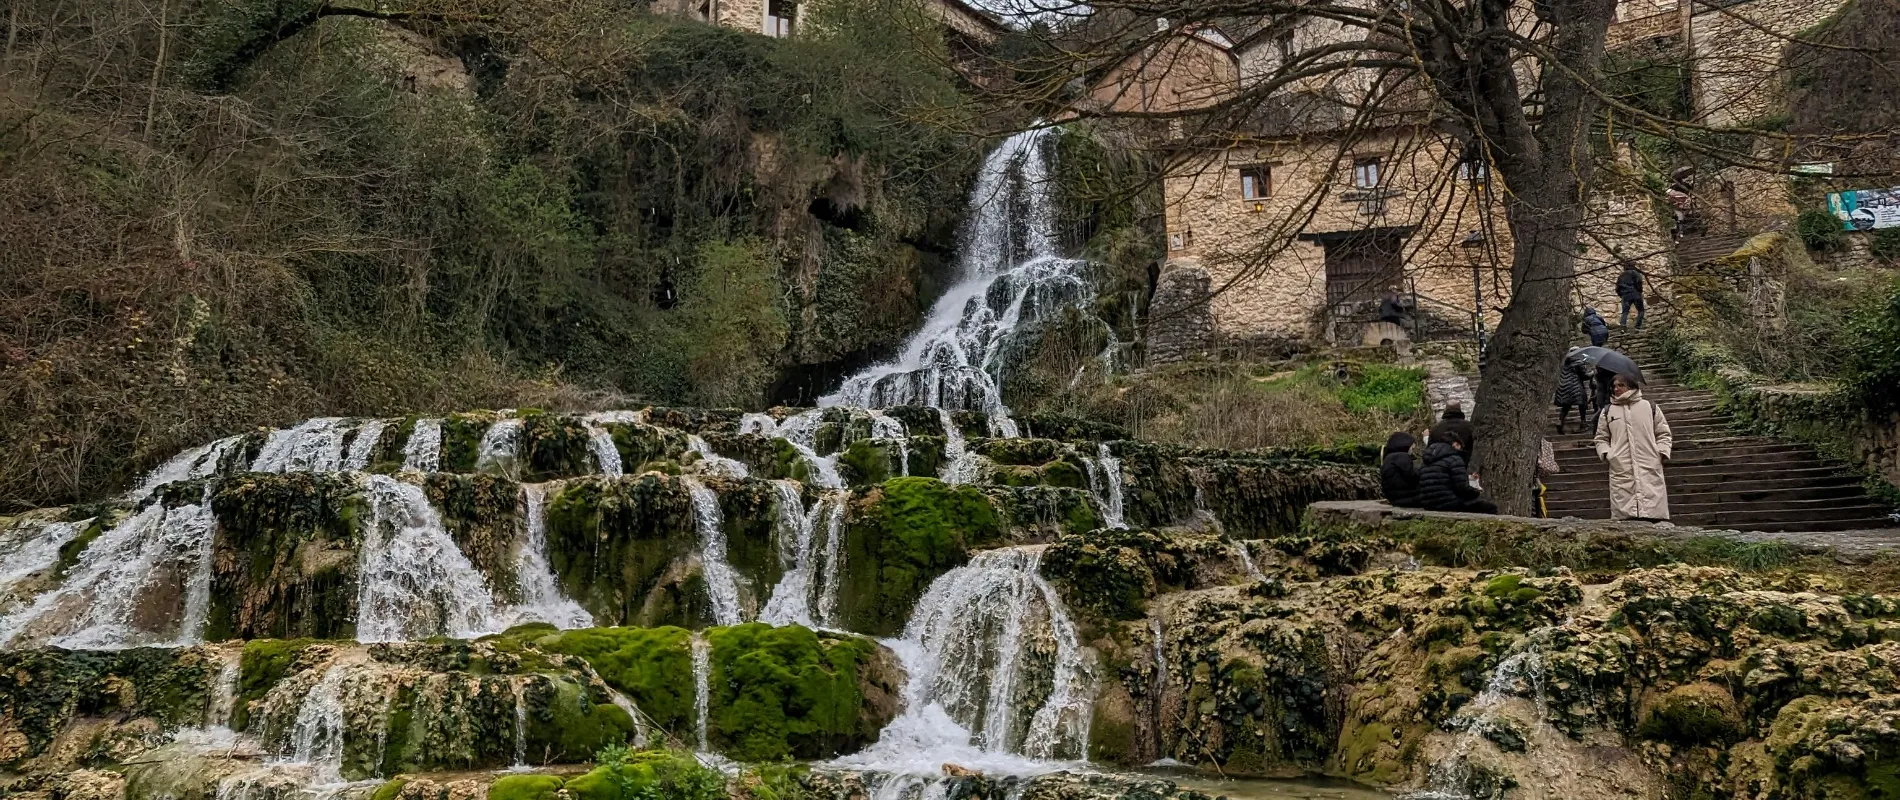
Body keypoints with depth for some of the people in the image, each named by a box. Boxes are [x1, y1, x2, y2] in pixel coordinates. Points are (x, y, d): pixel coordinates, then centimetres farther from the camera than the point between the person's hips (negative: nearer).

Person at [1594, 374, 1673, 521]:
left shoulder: (1650, 407, 14)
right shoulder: (1607, 412, 16)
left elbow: (1663, 434, 16)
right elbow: (1601, 438, 19)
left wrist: (1662, 452, 0)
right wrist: (1606, 453, 0)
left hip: (1650, 470, 0)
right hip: (1621, 471, 1)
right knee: (1622, 514, -6)